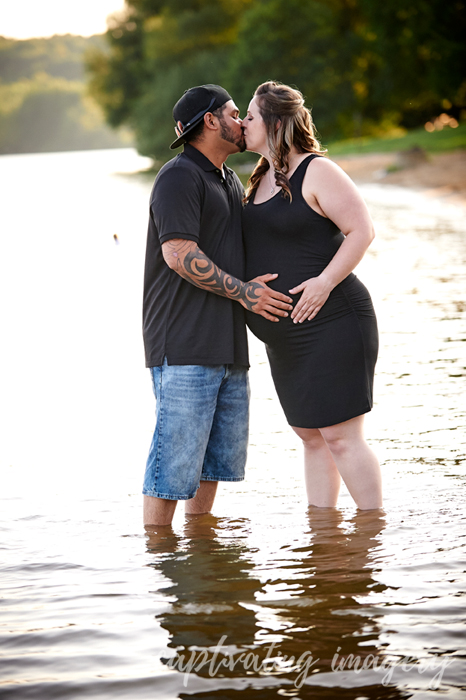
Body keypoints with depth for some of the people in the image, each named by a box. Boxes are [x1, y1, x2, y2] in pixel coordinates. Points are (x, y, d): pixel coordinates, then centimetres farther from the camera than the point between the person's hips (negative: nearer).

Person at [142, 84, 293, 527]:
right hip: (183, 344, -9)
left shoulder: (230, 182, 21)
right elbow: (180, 255, -19)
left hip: (227, 342, 9)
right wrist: (244, 292, -14)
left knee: (223, 451, 12)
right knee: (177, 454, -9)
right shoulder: (178, 177, -9)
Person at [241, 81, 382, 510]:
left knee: (340, 437, -7)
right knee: (311, 437, 11)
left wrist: (326, 281, -23)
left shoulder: (317, 172, -10)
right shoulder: (262, 178, 16)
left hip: (331, 326, -9)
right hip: (286, 337, 9)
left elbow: (362, 230, -15)